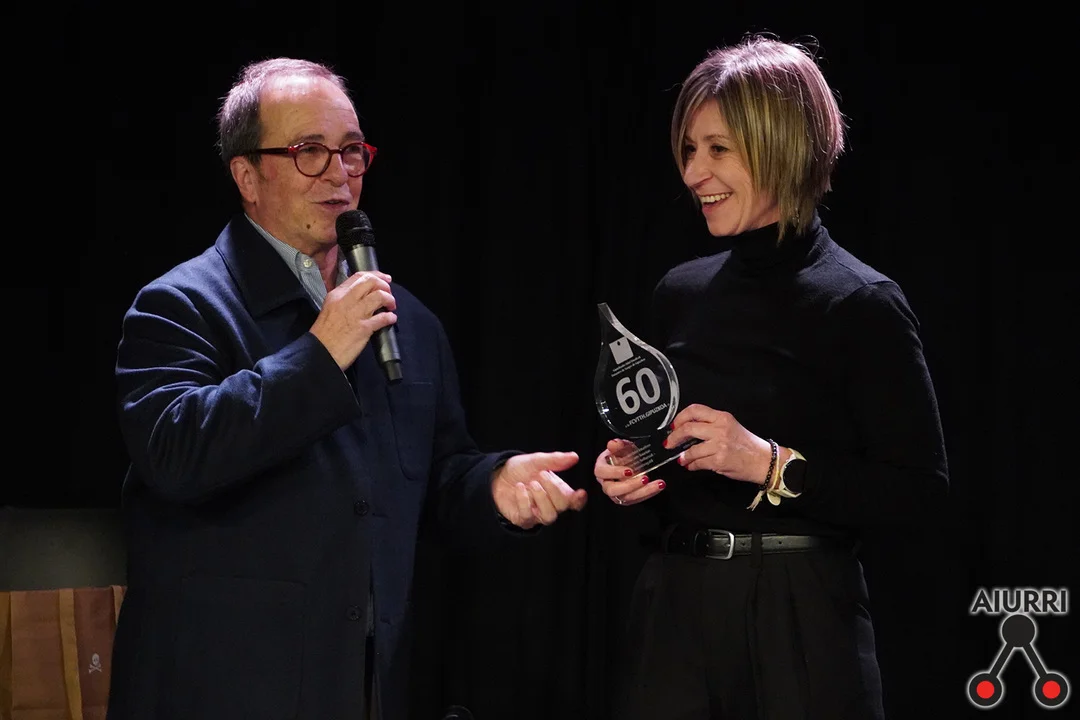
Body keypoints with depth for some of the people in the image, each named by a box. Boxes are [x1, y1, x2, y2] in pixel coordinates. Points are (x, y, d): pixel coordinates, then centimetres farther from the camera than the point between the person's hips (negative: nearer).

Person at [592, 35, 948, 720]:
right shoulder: (681, 293, 9)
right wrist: (627, 476, -1)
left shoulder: (862, 305, -8)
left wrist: (772, 463, -20)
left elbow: (919, 485, -13)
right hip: (676, 605, 5)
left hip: (800, 618, -5)